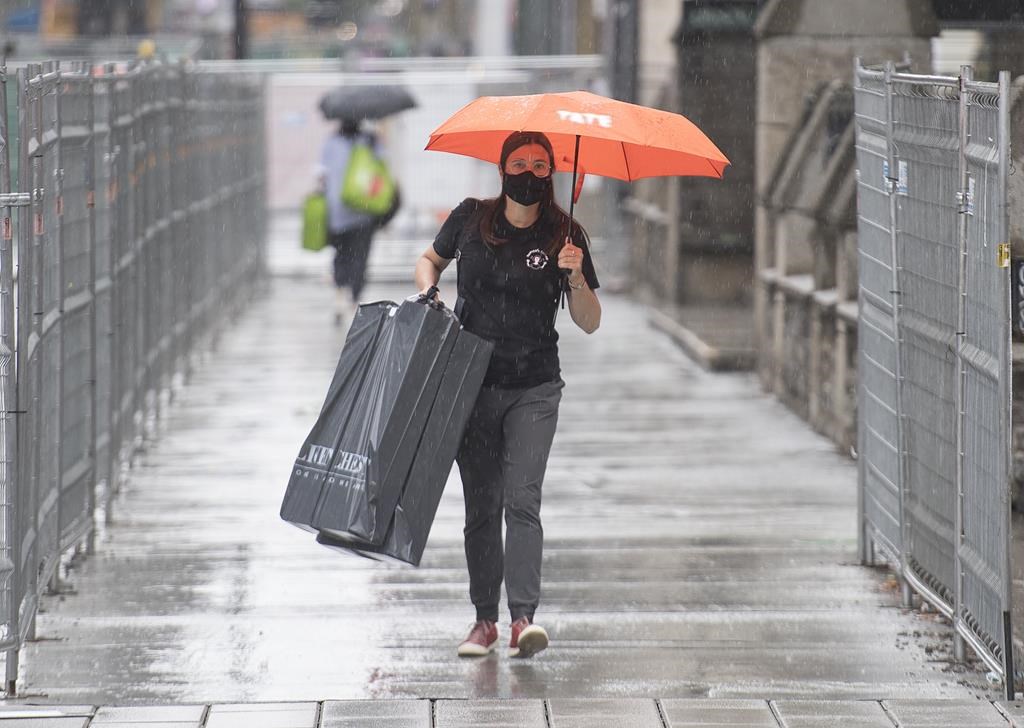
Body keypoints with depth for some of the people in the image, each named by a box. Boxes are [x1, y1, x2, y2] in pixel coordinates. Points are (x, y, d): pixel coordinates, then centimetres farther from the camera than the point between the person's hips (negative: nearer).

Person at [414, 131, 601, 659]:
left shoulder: (564, 236, -1)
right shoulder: (470, 220, 1)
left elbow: (590, 323, 2)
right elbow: (430, 260, 20)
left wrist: (576, 277, -16)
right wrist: (427, 290, -1)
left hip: (533, 389, -2)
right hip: (471, 383, 2)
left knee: (521, 499, -15)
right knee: (481, 505, 5)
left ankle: (524, 618, -20)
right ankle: (485, 620, 14)